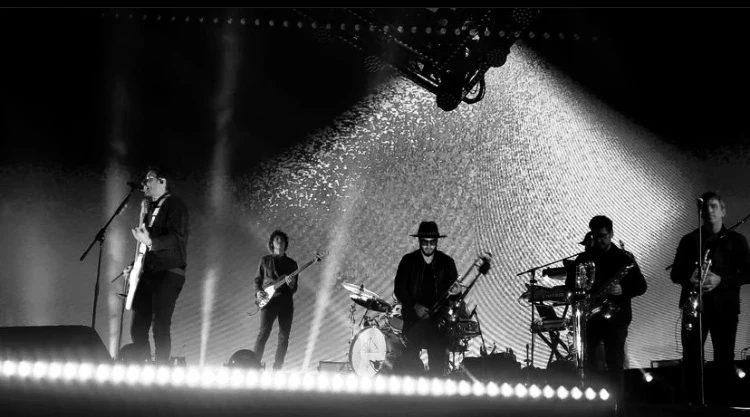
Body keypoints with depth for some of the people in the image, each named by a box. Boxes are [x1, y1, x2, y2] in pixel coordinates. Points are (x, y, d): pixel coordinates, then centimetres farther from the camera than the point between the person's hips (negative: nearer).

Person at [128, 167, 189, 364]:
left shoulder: (174, 205, -5)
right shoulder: (152, 208, 20)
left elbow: (178, 238, -19)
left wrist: (150, 242, -32)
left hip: (169, 273, -8)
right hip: (149, 273, 8)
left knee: (160, 326, -12)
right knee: (138, 327, 5)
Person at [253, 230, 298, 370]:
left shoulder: (291, 263, 17)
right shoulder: (265, 260, 14)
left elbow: (294, 289, 15)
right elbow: (257, 279, 15)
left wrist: (291, 284, -7)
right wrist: (258, 292, -3)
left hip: (286, 301, 3)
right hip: (269, 300, -3)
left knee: (284, 337, -2)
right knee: (264, 332, -16)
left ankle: (277, 369, 2)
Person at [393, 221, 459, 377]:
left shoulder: (447, 262, 10)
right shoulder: (408, 261, 7)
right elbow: (399, 289, 2)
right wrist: (415, 306, -11)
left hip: (438, 316, 1)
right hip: (414, 314, -1)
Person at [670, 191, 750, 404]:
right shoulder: (689, 240, 10)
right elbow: (675, 274, 10)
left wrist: (721, 280, -14)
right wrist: (689, 277, -13)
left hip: (725, 307, -1)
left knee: (724, 360, -1)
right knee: (691, 359, -1)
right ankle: (694, 403, 6)